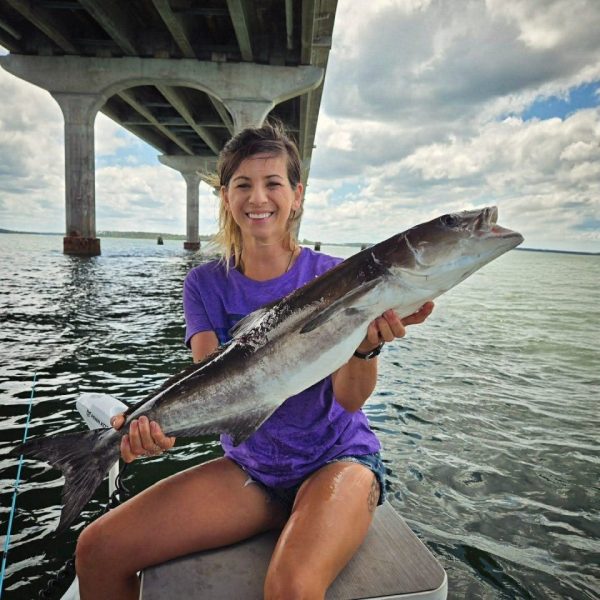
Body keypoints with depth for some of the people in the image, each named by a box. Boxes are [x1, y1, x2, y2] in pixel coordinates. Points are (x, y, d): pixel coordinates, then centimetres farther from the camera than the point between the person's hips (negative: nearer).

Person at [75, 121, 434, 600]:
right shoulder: (206, 284, -1)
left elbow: (350, 400, -16)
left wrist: (368, 344, -37)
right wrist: (161, 419, -31)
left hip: (337, 458, -2)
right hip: (248, 468, 4)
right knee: (97, 550, -7)